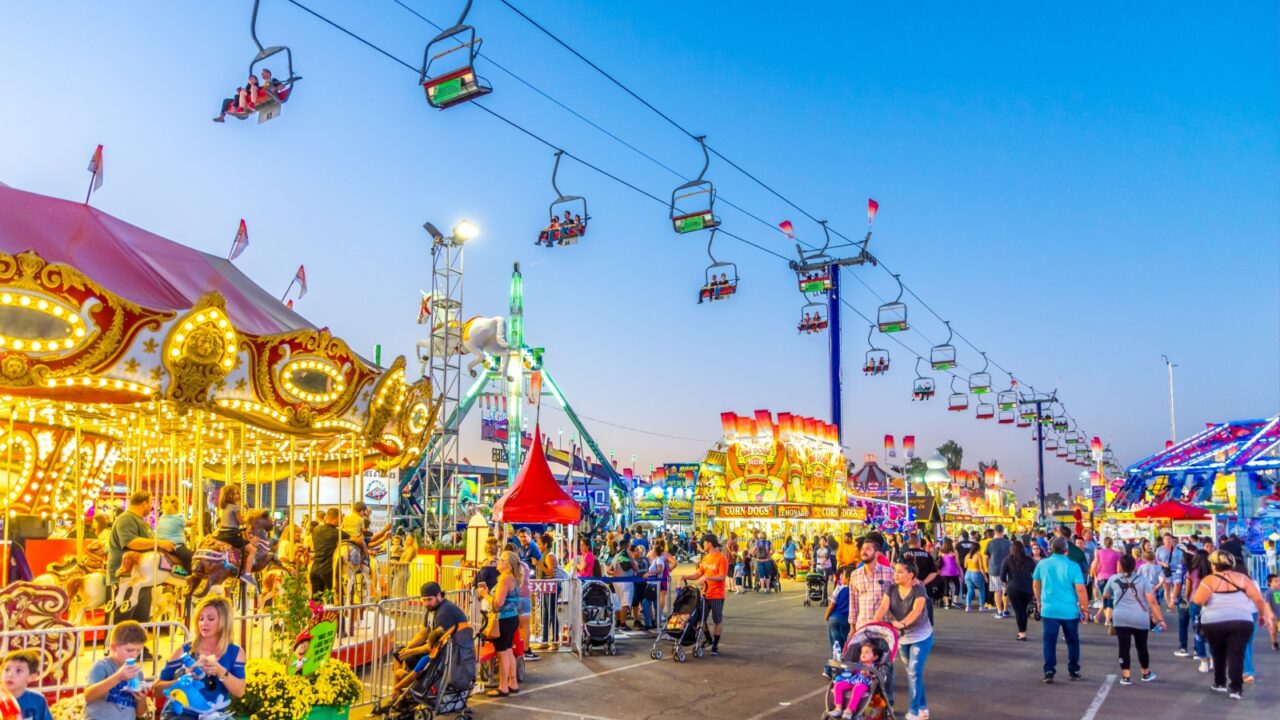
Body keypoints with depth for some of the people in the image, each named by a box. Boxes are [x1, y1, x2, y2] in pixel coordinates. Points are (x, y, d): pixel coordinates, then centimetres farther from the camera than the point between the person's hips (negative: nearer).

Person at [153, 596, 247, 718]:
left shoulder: (235, 652, 7)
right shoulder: (184, 650, 4)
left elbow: (239, 691, -4)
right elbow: (157, 689, 2)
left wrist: (221, 672, -20)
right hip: (179, 714, -1)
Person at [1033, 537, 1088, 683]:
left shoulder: (1042, 564, 1)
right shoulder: (1073, 566, -10)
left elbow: (1035, 584, 12)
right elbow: (1080, 589, -14)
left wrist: (1039, 601, 27)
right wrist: (1085, 607, -2)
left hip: (1049, 609, 1)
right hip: (1070, 610, -1)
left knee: (1049, 641, 4)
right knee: (1072, 641, 16)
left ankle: (1049, 671, -4)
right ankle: (1074, 671, 24)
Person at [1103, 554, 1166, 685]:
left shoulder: (1114, 579, 7)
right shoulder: (1143, 580, 3)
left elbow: (1105, 596, 20)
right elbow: (1152, 601, -5)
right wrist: (1160, 619, -2)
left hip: (1120, 618, -1)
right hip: (1140, 619, 1)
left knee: (1124, 647, 3)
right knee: (1141, 646, 16)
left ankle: (1126, 676, 1)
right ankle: (1146, 674, 33)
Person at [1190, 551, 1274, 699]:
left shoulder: (1209, 580, -1)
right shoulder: (1242, 578, 7)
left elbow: (1198, 600, -13)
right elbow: (1258, 599, 4)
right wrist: (1263, 614, 18)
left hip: (1214, 623, -1)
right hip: (1241, 622, 1)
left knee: (1218, 654, 18)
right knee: (1236, 655, 1)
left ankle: (1220, 683, 28)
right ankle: (1236, 688, -6)